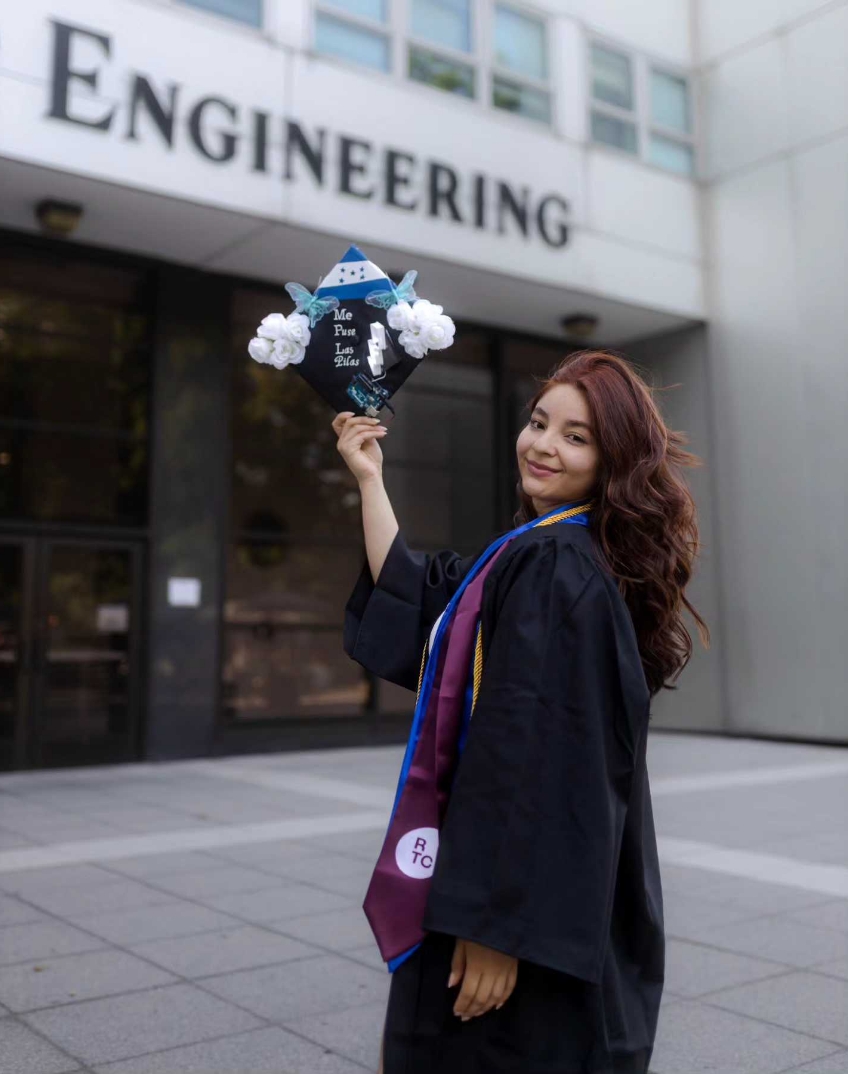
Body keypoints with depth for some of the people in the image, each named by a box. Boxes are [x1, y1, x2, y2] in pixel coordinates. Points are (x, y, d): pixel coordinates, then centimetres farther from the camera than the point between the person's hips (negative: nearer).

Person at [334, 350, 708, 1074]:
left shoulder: (554, 566, -21)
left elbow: (542, 761, -26)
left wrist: (500, 926, -24)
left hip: (538, 899, -9)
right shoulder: (544, 553, 9)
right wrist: (370, 478, 9)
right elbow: (412, 604, 8)